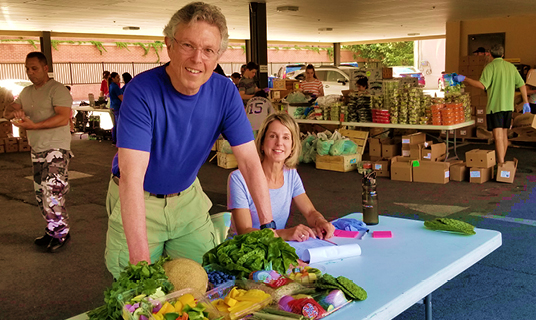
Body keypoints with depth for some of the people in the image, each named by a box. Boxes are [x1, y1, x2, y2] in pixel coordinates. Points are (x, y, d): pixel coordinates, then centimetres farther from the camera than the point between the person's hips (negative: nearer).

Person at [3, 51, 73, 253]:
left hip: (56, 149, -8)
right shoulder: (27, 92, 15)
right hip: (37, 150, 9)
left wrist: (34, 125, -28)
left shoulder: (57, 89, -11)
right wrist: (13, 112, -12)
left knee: (51, 193, -12)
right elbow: (7, 111, 13)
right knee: (41, 194, 12)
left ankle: (61, 233, 2)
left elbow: (63, 118, -23)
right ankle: (52, 231, 24)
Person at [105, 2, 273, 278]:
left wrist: (268, 225, -20)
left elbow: (250, 162, -12)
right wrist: (140, 258, -40)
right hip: (137, 201, -3)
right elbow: (132, 177, -34)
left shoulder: (225, 92, -14)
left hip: (188, 198, 4)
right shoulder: (142, 91, -27)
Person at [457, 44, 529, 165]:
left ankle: (501, 163, -15)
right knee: (504, 134, 16)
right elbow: (522, 84, 11)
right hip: (508, 106, 6)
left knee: (498, 135, -10)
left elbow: (482, 85, -20)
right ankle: (501, 161, 26)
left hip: (495, 106, -6)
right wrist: (525, 102, 18)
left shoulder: (490, 66, -8)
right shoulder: (511, 66, 11)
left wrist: (464, 78, -15)